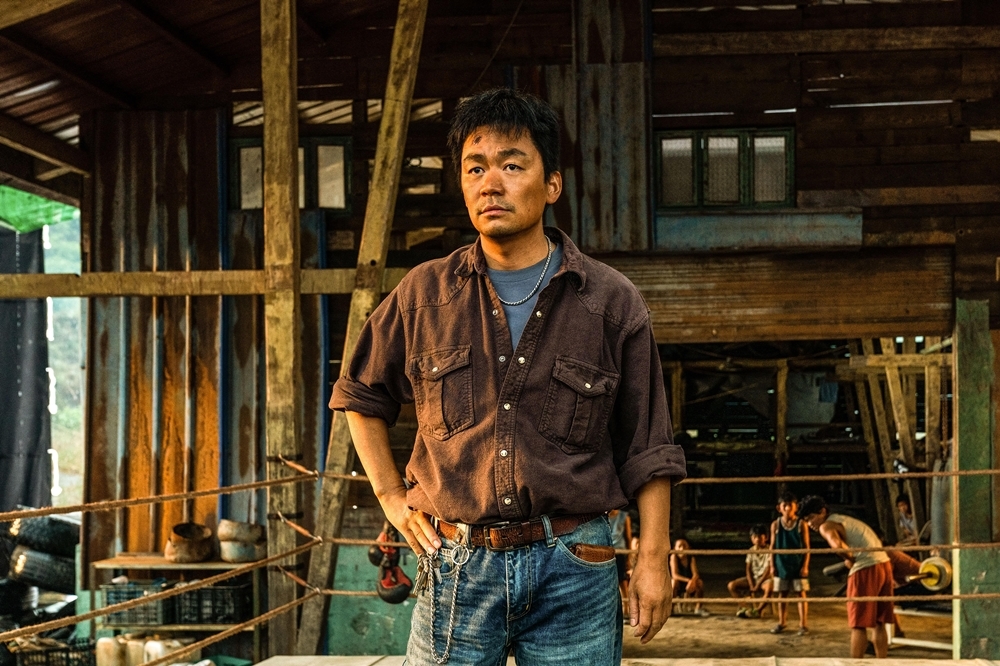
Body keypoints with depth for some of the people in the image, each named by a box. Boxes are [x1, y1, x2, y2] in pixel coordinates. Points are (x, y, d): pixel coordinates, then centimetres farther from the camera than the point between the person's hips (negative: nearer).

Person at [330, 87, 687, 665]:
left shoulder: (612, 303, 1)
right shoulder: (424, 294, 5)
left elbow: (647, 451, 3)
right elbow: (361, 396, 19)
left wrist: (654, 560, -3)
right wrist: (392, 496, 11)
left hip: (573, 569, -1)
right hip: (457, 565, 1)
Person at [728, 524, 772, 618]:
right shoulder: (751, 551, 5)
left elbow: (768, 570, -15)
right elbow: (748, 569, 3)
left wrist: (758, 585, -18)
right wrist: (751, 585, -11)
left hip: (765, 579, -5)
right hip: (753, 578, 5)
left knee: (769, 587, -41)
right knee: (731, 585, -12)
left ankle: (758, 610, -25)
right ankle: (745, 608, -9)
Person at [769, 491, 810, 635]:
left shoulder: (801, 525, -7)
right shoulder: (776, 525, -2)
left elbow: (806, 547, -4)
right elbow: (773, 546, 3)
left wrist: (805, 565, -9)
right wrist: (772, 565, 1)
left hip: (798, 565, -2)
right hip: (781, 565, 2)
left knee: (801, 594, 2)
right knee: (782, 594, 11)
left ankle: (803, 624, 9)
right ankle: (782, 622, 24)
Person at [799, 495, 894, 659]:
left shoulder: (826, 526, -2)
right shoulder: (842, 520, 26)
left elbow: (838, 545, -23)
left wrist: (850, 559, -5)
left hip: (866, 569, -9)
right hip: (884, 564, 9)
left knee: (858, 624, -2)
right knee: (878, 623, 14)